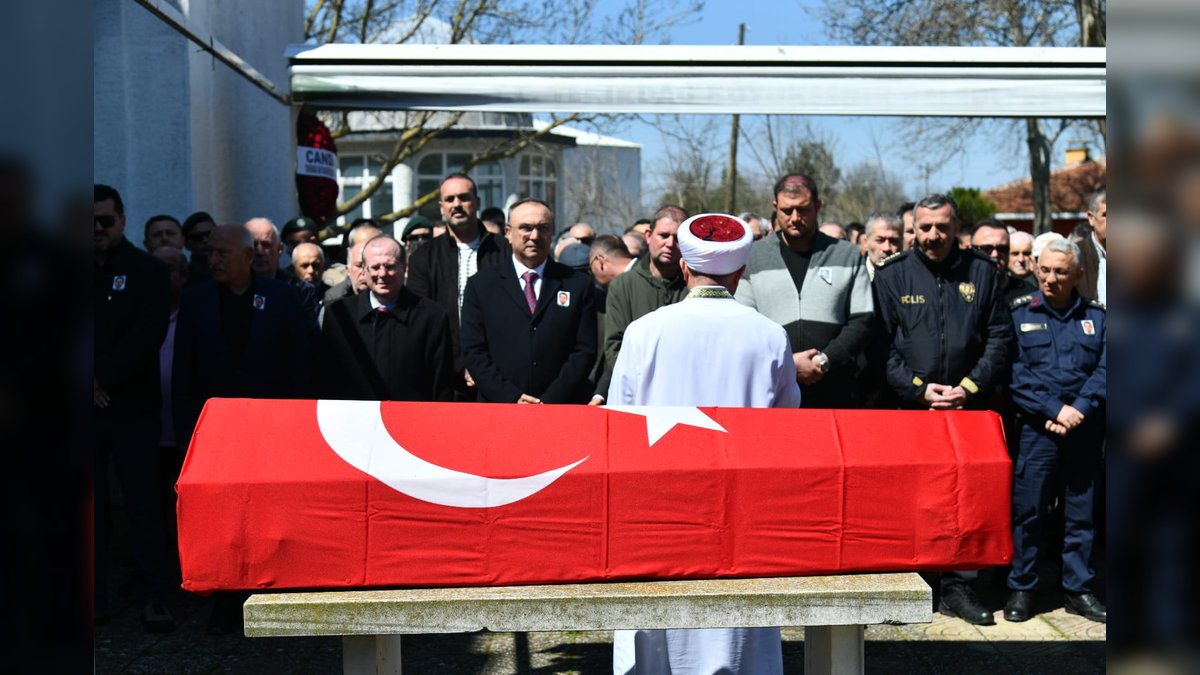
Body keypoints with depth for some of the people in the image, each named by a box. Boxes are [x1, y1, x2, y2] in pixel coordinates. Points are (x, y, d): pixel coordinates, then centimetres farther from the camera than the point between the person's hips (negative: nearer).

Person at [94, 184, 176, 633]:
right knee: (93, 504, 5)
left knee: (143, 504, 0)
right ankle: (97, 596, 14)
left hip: (132, 407, -2)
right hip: (94, 408, 3)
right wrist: (90, 385, -7)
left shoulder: (148, 271, 3)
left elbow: (147, 335, -8)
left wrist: (104, 378, -13)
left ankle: (153, 597, 7)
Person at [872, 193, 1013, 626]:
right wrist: (919, 389, -10)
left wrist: (969, 387, -6)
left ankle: (957, 587, 16)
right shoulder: (892, 275, 3)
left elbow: (1000, 338, 6)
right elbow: (882, 344, -1)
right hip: (908, 408, -1)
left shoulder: (981, 272, 8)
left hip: (968, 408, 2)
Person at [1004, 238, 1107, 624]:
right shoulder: (1020, 314, 3)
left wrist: (1079, 409, -13)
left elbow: (1105, 370, 1)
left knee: (1082, 513, 9)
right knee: (1028, 510, 0)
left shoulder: (1096, 317, 11)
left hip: (1086, 429, 3)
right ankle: (1021, 589, 11)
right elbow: (1017, 374, -5)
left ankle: (1078, 589, 20)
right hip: (1037, 428, -2)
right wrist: (1053, 410, -14)